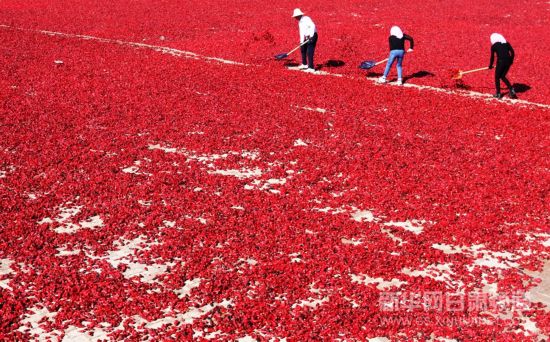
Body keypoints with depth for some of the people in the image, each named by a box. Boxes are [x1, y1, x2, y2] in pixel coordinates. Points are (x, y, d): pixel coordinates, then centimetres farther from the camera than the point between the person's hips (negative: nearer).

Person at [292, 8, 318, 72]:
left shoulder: (306, 19, -16)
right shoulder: (300, 22, 15)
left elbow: (312, 26, -29)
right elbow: (301, 32, 18)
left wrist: (311, 36, -32)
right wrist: (301, 41, 12)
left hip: (312, 36, -10)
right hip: (306, 37, 10)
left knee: (309, 52, -12)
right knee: (303, 49, 21)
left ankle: (311, 68, -10)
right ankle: (304, 64, 35)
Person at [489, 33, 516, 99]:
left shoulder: (494, 45, 4)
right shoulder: (506, 43, 15)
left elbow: (492, 57, 8)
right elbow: (512, 53, 8)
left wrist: (490, 65, 22)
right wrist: (511, 61, 21)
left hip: (501, 61, -5)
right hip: (508, 61, 5)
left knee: (497, 77, 14)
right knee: (502, 76, 22)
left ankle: (498, 94, 15)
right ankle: (511, 89, 7)